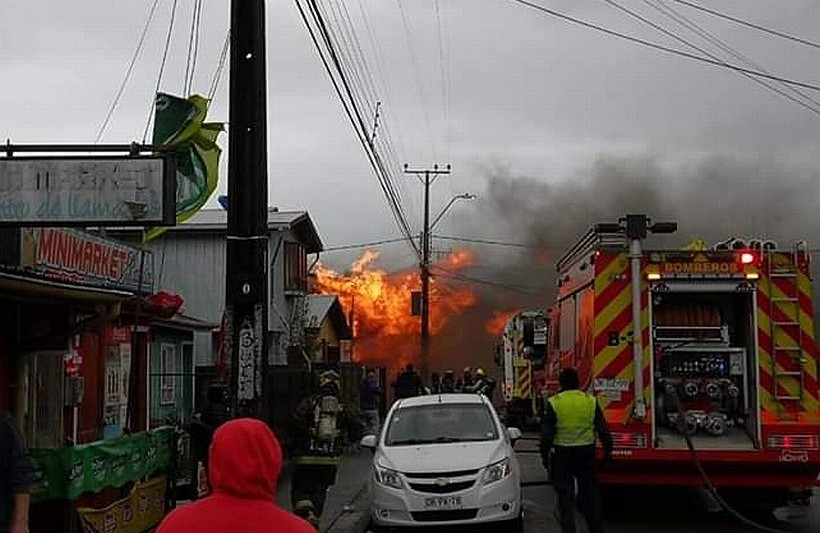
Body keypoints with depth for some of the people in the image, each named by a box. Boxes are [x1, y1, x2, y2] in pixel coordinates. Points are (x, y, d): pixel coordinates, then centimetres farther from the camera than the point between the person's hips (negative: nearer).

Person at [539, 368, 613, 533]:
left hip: (562, 453, -2)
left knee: (565, 495, 4)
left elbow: (546, 433, -6)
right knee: (588, 492, 13)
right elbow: (603, 430, 5)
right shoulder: (591, 401, 1)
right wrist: (608, 450, 14)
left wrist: (544, 455, 3)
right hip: (587, 452, 3)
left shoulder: (553, 403, -6)